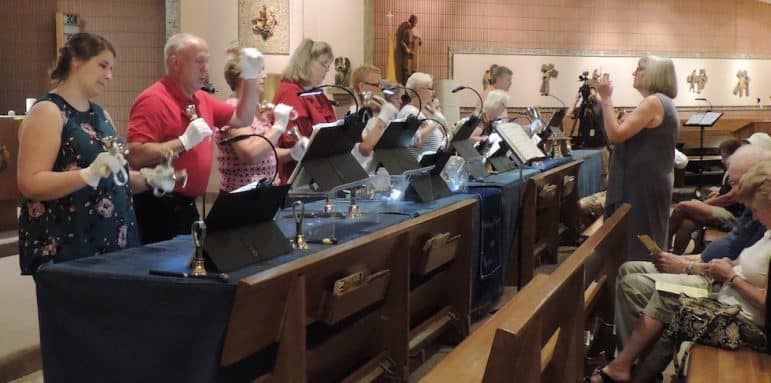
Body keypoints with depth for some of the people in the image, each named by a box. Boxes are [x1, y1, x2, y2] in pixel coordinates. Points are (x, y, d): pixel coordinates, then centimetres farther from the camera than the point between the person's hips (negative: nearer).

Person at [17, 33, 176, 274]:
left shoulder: (99, 114, 15)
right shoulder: (48, 111, -9)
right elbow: (29, 184, -18)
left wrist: (148, 180, 4)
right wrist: (89, 174, -30)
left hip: (112, 243, 8)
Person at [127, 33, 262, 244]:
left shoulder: (202, 99, 11)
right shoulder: (153, 100, -16)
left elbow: (242, 119, 19)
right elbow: (135, 156, -25)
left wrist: (251, 78, 9)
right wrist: (184, 142, -25)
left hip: (188, 204, 9)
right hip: (160, 207, -9)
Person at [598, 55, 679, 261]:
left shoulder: (653, 102, -16)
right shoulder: (663, 102, 17)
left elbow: (616, 134, -21)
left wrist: (606, 99, -16)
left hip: (643, 185, -10)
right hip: (651, 183, 10)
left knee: (637, 245, -7)